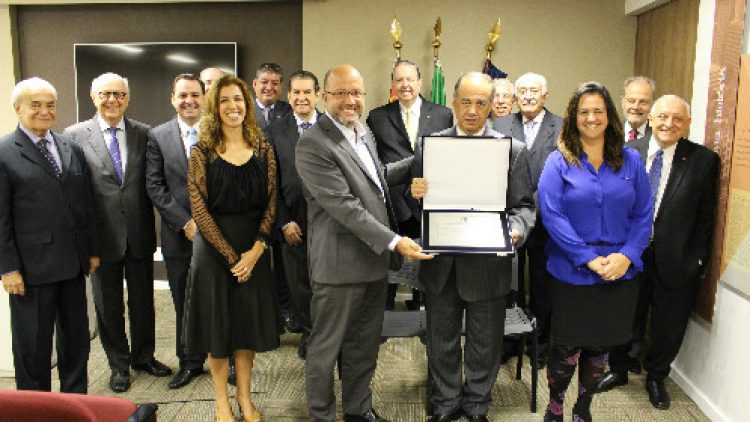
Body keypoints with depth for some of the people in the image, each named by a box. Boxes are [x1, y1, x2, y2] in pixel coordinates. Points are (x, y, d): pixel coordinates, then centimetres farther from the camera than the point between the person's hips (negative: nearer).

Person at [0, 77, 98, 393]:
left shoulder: (73, 150, 9)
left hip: (73, 264, 5)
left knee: (76, 336, 16)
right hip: (32, 269, -5)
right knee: (33, 344, 9)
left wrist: (93, 249, 10)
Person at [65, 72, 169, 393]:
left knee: (143, 300, 15)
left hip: (140, 234, 2)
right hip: (103, 234, -1)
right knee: (109, 304, 13)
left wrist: (150, 222, -6)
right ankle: (119, 364, 31)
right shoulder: (75, 135, -4)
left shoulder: (144, 134, 1)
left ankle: (143, 356, 35)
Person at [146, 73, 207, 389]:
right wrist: (186, 222, -10)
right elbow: (155, 186, -1)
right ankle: (190, 362, 28)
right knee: (184, 303, 12)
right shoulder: (158, 136, 3)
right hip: (179, 235, 1)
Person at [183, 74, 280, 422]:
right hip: (213, 246, -2)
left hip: (254, 247, 2)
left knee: (249, 321, 11)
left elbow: (271, 201, 1)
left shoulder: (263, 149, 3)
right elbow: (199, 208, -9)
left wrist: (256, 248, -11)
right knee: (218, 321, 8)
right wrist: (230, 255, -13)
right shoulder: (202, 151, -5)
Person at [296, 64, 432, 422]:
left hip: (374, 258, 8)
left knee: (365, 344, 20)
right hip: (339, 263, -8)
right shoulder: (312, 144, -17)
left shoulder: (363, 132, 12)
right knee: (326, 346, 10)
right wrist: (393, 241, -23)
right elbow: (344, 205, -23)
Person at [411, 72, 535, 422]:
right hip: (441, 265, 1)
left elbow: (523, 206, -2)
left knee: (484, 344, 16)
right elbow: (416, 202, 3)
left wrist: (516, 229, -22)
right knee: (442, 341, 17)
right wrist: (414, 193, -19)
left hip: (487, 263, -1)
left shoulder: (514, 150, -2)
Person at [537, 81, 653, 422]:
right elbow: (551, 215, -12)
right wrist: (589, 258, -18)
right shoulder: (558, 161, -4)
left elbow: (643, 216, 2)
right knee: (566, 346, 7)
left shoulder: (630, 160, 4)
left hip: (619, 274, 3)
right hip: (571, 273, -2)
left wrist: (626, 256, -13)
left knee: (599, 346, 15)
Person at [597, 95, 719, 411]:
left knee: (668, 326, 15)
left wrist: (697, 260, -6)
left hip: (675, 260, -1)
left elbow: (705, 216, -3)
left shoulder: (704, 160, -5)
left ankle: (656, 376, 40)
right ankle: (619, 370, 41)